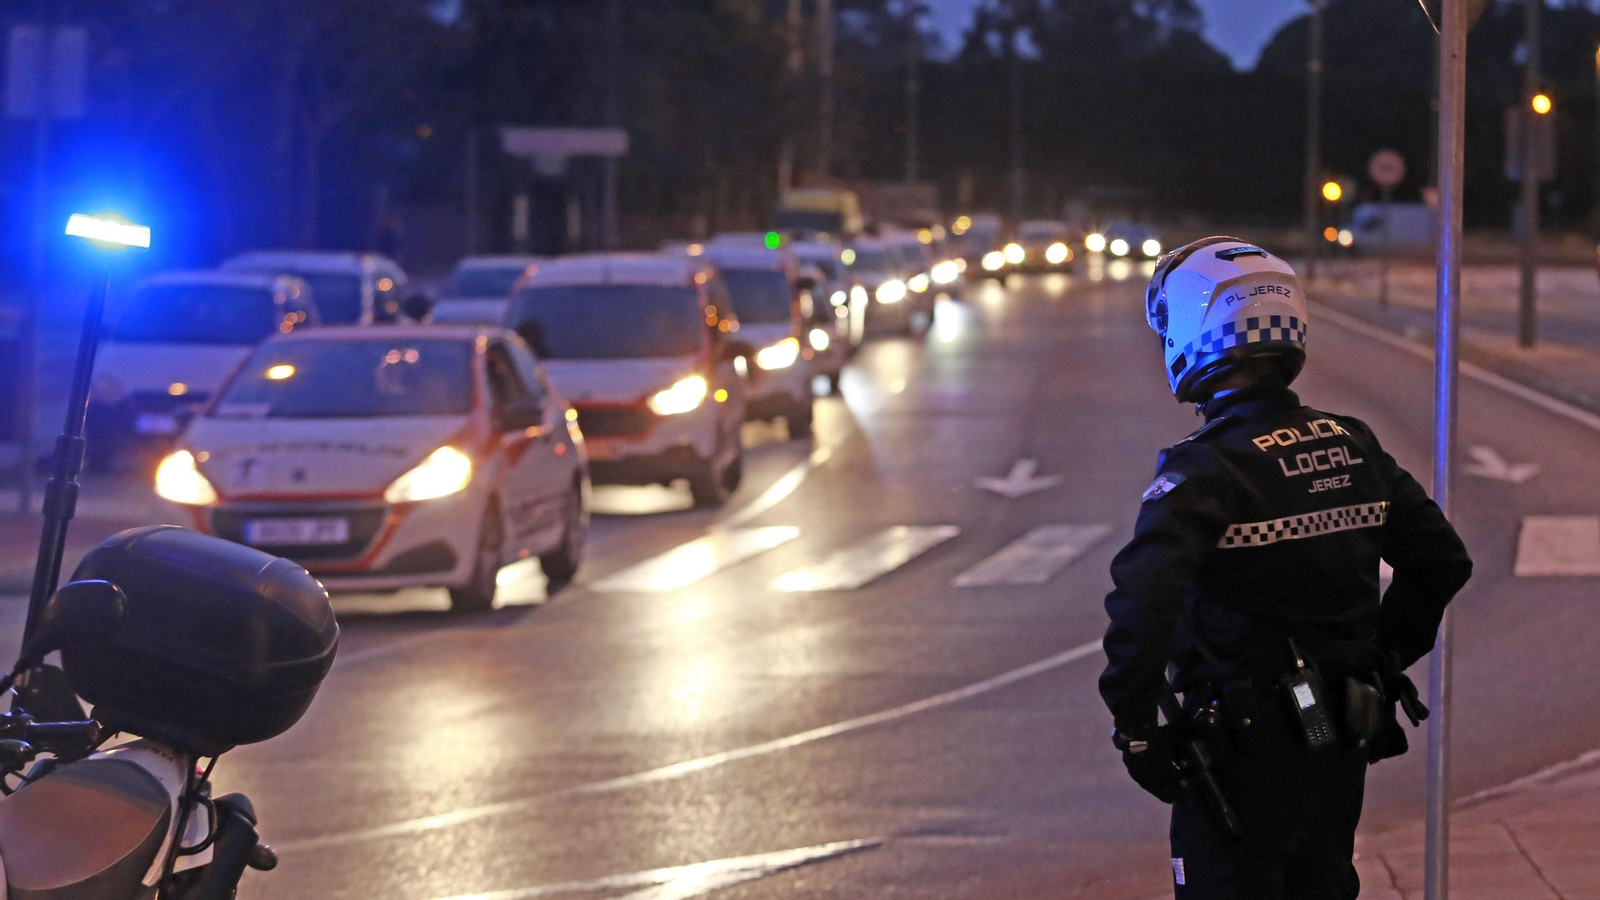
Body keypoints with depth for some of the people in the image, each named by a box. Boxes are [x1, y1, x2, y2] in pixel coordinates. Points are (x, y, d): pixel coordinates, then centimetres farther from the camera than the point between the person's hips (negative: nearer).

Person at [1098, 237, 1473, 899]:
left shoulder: (1207, 468, -19)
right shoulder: (1353, 447, 4)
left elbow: (1143, 598, -33)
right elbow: (1443, 563, 12)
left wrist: (1134, 726, -23)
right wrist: (1383, 664, 20)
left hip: (1246, 753, -7)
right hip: (1345, 748, 7)